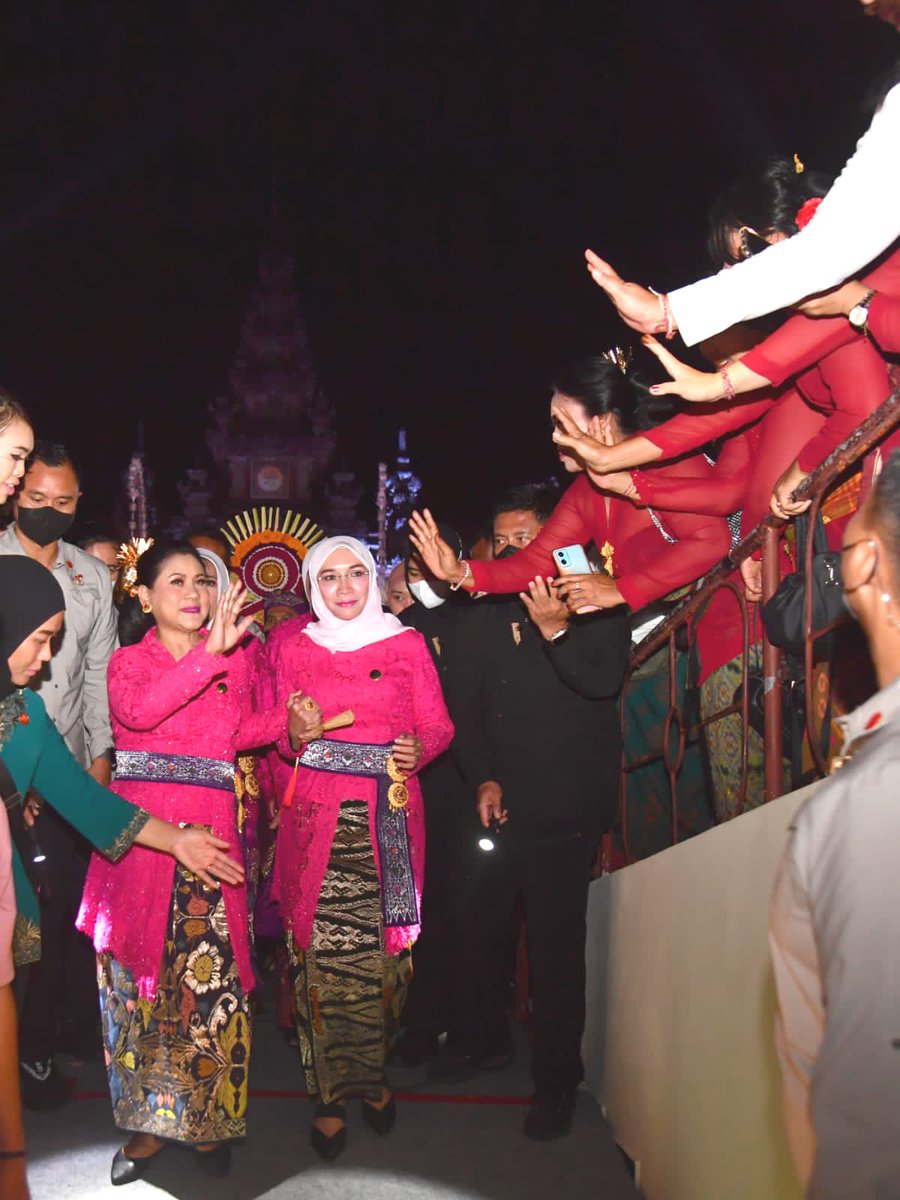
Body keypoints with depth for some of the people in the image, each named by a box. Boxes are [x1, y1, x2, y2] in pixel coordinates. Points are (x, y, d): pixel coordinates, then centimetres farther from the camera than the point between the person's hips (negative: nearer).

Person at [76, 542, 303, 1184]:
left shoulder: (236, 656, 12)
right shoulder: (128, 660, 5)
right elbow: (138, 711, -17)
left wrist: (296, 716, 3)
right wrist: (208, 653, -24)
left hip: (210, 832, 1)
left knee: (212, 974, -1)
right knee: (139, 973, 4)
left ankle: (210, 1114, 16)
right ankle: (149, 1119, 18)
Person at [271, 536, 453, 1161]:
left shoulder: (407, 644, 7)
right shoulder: (295, 649, 10)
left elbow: (437, 724, 5)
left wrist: (419, 747, -15)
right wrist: (297, 733, -9)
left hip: (389, 819, 0)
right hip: (318, 821, 0)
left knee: (383, 951, 2)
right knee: (323, 957, -2)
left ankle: (372, 1074, 24)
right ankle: (330, 1095, 11)